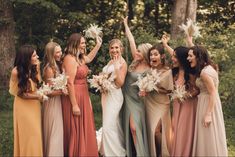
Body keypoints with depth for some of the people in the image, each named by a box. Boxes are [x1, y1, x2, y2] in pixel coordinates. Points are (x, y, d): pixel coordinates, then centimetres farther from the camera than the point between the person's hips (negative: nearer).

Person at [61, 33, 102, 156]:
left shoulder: (79, 58, 11)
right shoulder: (70, 59, -18)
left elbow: (88, 59, 38)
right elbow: (70, 83, -22)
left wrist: (98, 45, 33)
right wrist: (74, 105, -23)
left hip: (83, 96, 10)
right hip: (75, 98, -10)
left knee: (84, 130, 15)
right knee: (76, 131, -2)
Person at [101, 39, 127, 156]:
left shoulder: (122, 63, -10)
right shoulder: (110, 62, 13)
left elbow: (120, 83, -18)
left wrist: (117, 66, -23)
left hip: (114, 96, -8)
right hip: (106, 94, 8)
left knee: (108, 127, -11)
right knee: (115, 125, 13)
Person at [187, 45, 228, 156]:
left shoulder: (205, 72, -21)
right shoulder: (208, 67, 7)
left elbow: (213, 94, -23)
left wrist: (208, 114, -23)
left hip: (209, 104, -10)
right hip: (207, 102, 10)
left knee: (209, 138, -1)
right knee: (209, 138, 15)